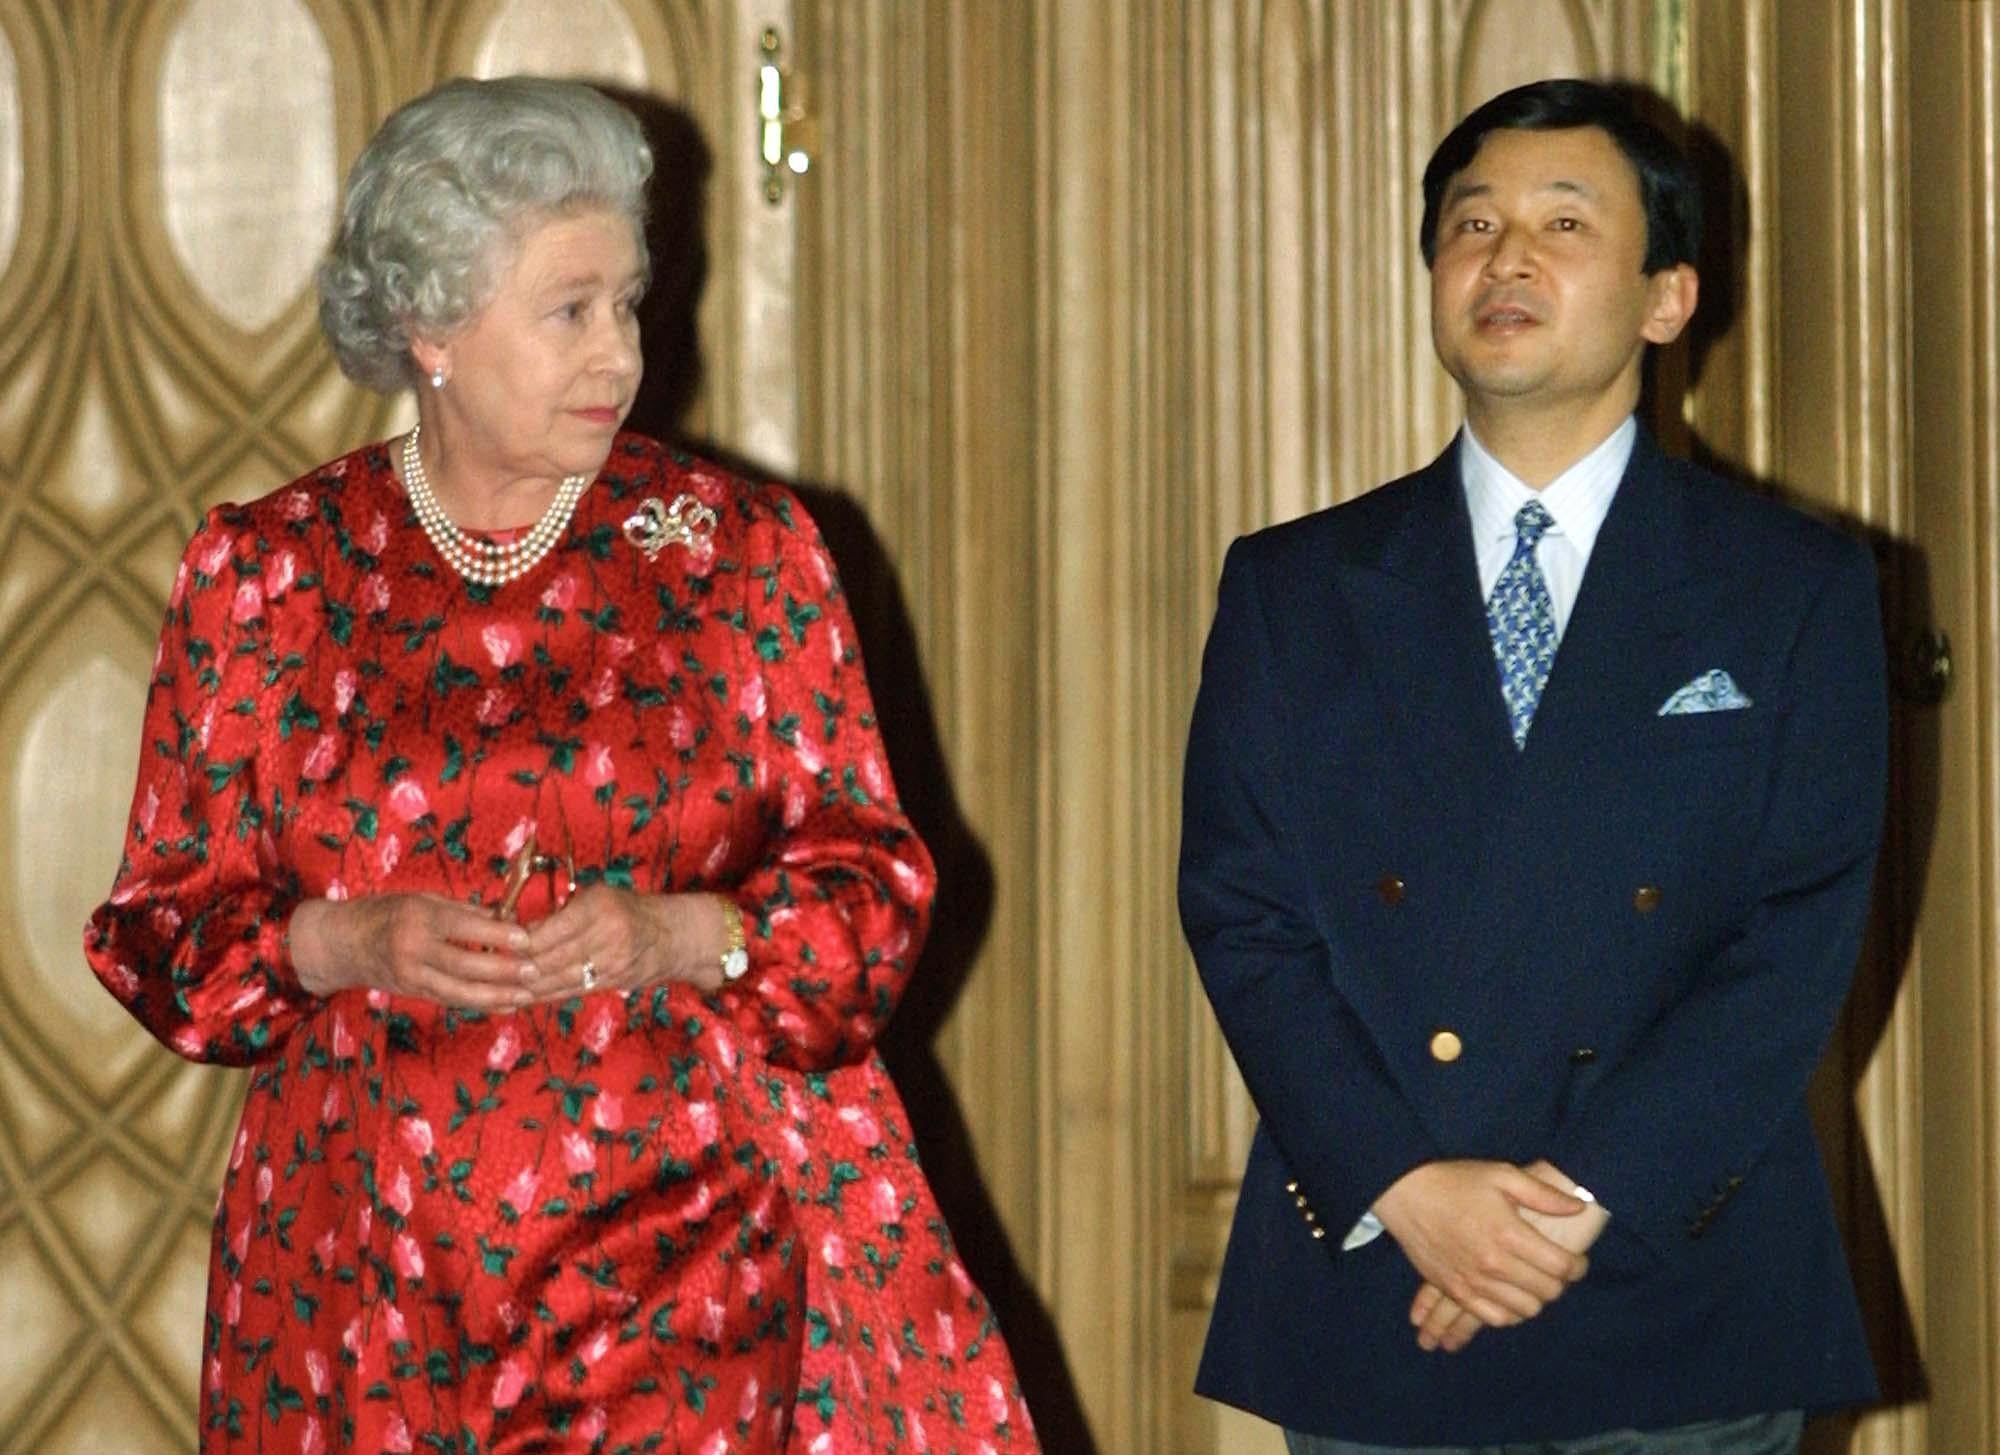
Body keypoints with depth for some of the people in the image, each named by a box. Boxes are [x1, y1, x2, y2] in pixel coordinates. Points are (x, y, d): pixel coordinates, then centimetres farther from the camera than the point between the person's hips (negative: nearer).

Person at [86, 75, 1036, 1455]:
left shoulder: (745, 548, 4)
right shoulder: (264, 570, 4)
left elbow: (873, 884, 5)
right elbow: (166, 928, 7)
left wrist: (681, 934, -14)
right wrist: (343, 946, -13)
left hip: (693, 1244, -1)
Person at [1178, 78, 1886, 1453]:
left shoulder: (1798, 589, 4)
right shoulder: (1293, 586, 9)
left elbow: (1805, 935, -4)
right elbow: (1241, 916, 1)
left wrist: (1588, 1200, -14)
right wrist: (1402, 1187, -13)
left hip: (1681, 1312, -1)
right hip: (1368, 1305, 1)